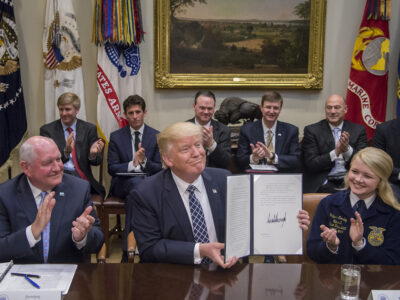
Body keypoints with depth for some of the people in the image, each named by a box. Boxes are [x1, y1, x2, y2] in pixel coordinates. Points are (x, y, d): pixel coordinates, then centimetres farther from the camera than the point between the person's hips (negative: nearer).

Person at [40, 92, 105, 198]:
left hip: (83, 178, 1)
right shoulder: (47, 129, 7)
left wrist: (93, 154, -18)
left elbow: (97, 162, 7)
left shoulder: (89, 129, 10)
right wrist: (66, 151, -25)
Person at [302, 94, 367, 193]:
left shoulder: (358, 130, 9)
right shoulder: (312, 130, 3)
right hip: (323, 183, -2)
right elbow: (310, 164, -5)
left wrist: (347, 149, -16)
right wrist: (335, 152, -17)